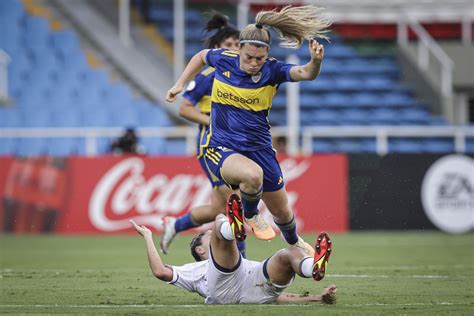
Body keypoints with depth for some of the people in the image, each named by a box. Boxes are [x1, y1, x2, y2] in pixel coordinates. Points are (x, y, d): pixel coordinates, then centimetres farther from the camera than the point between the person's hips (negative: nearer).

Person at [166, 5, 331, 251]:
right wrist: (180, 84, 9)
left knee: (281, 212, 15)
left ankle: (294, 243, 52)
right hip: (221, 148, -2)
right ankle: (249, 217, -4)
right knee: (253, 174, -37)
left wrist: (316, 62, -53)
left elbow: (306, 73, -32)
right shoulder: (224, 60, -9)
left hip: (259, 148, 2)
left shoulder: (272, 71, -13)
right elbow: (201, 56, 15)